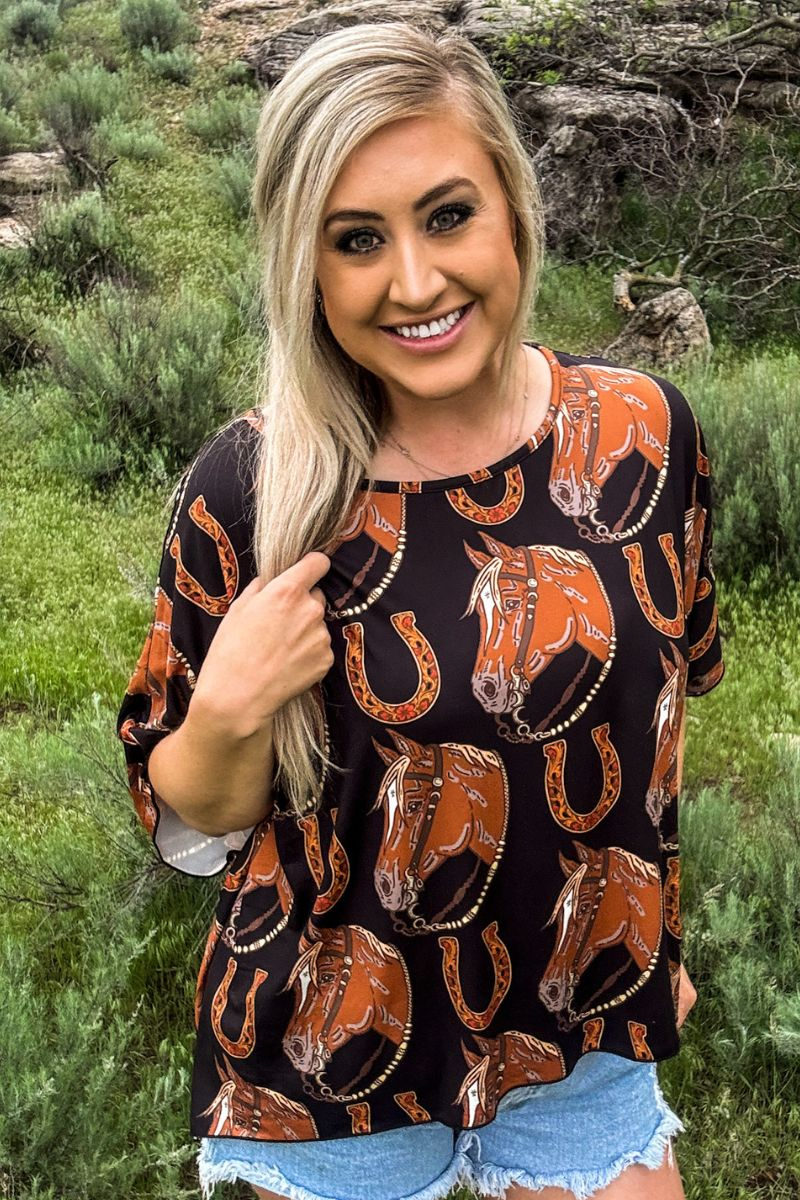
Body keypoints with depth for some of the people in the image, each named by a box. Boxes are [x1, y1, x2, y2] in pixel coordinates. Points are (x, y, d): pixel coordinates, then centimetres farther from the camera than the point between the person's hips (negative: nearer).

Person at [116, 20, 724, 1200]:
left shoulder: (645, 433, -12)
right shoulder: (247, 490, -19)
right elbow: (195, 826, -8)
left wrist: (655, 937, 13)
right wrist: (230, 711, -28)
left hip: (591, 1044, 3)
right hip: (332, 1059, -2)